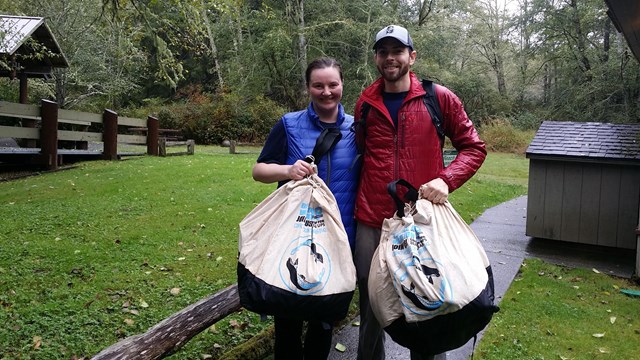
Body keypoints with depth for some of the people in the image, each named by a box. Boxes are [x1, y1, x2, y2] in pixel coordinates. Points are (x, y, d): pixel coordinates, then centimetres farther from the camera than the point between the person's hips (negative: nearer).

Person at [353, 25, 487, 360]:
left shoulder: (440, 98, 0)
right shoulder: (365, 103, 7)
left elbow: (473, 147, 3)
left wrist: (445, 180, -15)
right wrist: (355, 206, 10)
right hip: (371, 223, 2)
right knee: (371, 305, 14)